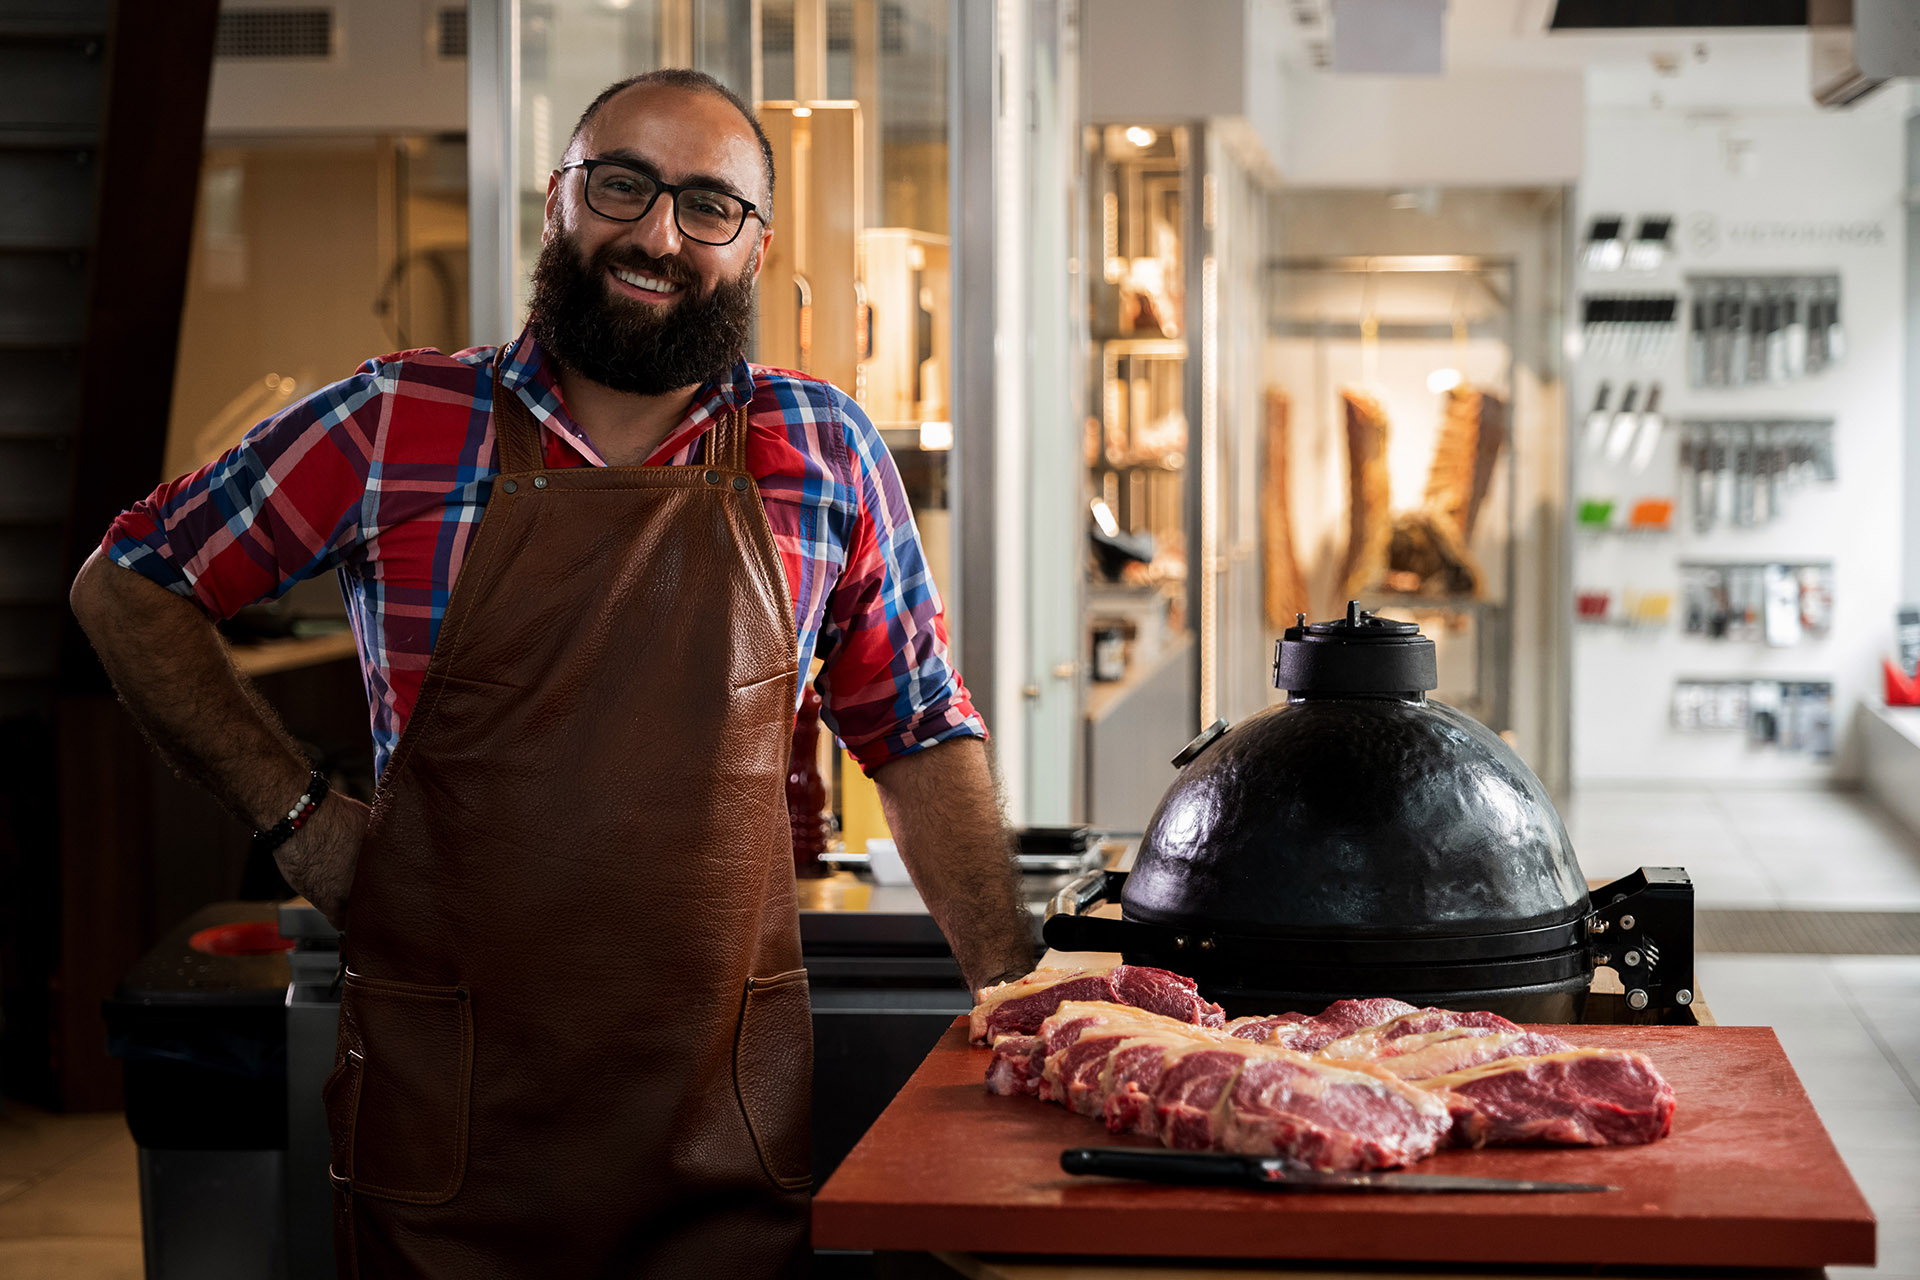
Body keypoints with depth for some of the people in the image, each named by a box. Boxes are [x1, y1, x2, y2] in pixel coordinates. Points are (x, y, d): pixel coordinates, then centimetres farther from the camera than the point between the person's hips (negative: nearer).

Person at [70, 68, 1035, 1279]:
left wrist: (1013, 985, 5)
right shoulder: (393, 427, -1)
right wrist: (295, 814, 3)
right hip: (447, 1094, -1)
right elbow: (126, 587, 10)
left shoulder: (828, 453, 4)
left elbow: (920, 734, 13)